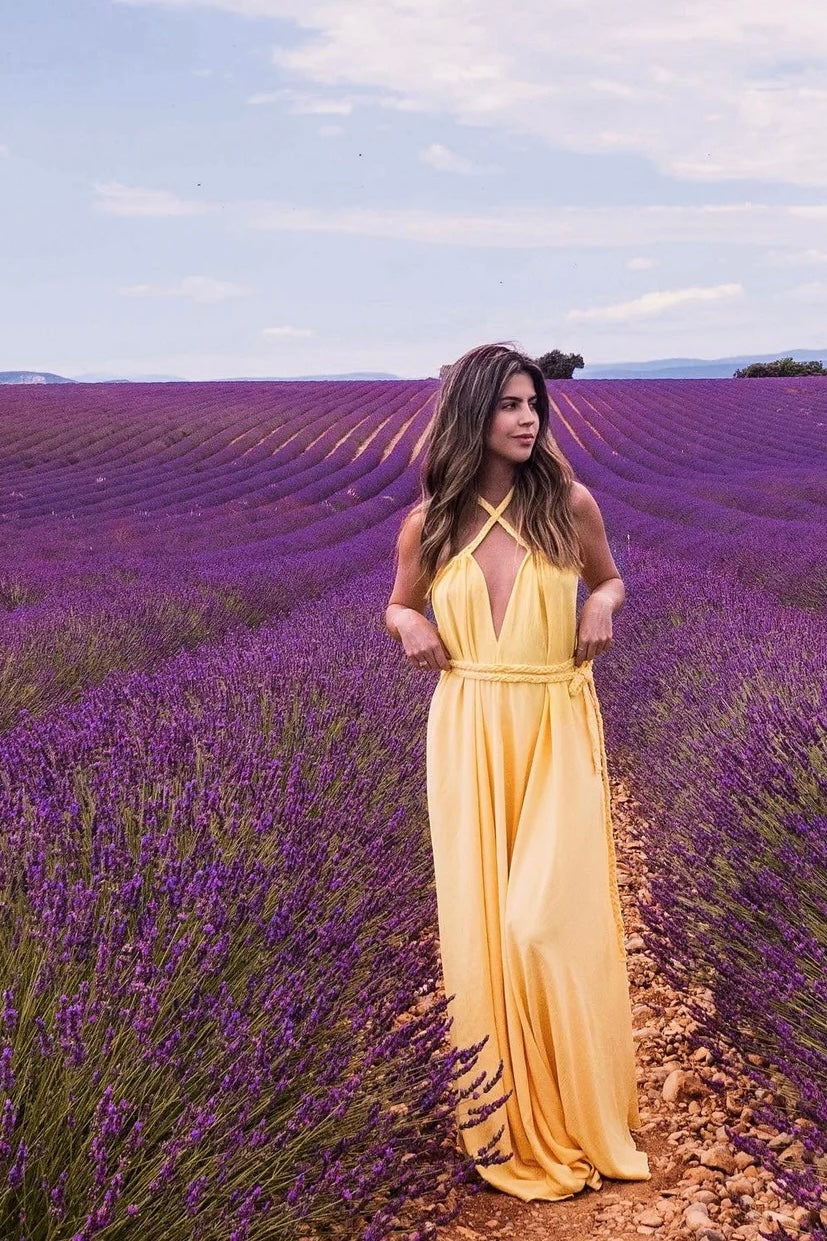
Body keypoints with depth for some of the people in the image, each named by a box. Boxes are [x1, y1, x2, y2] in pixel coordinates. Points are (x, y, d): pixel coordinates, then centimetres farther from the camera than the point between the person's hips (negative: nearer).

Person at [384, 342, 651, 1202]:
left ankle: (577, 1120, 15)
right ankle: (506, 1119, 22)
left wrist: (604, 604, -6)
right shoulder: (428, 524, 2)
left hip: (558, 731, -1)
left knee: (550, 923, -6)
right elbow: (398, 606, 18)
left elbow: (609, 580, 17)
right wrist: (408, 626, -5)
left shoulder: (569, 503, -1)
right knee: (481, 923, 4)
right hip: (468, 734, 2)